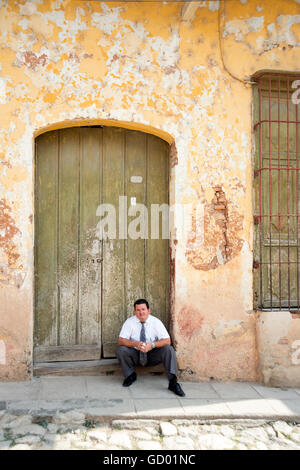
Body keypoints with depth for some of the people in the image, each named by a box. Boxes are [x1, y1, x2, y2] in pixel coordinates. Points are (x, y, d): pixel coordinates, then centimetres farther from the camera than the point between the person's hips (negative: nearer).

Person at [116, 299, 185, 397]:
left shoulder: (156, 322, -9)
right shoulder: (130, 322, -8)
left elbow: (167, 341, -16)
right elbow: (121, 341, -13)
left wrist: (152, 345, -33)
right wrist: (135, 344, -32)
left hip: (153, 356, 0)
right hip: (135, 355, 1)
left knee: (168, 349, -26)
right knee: (121, 350, -26)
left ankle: (173, 382, -24)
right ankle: (130, 375, -3)